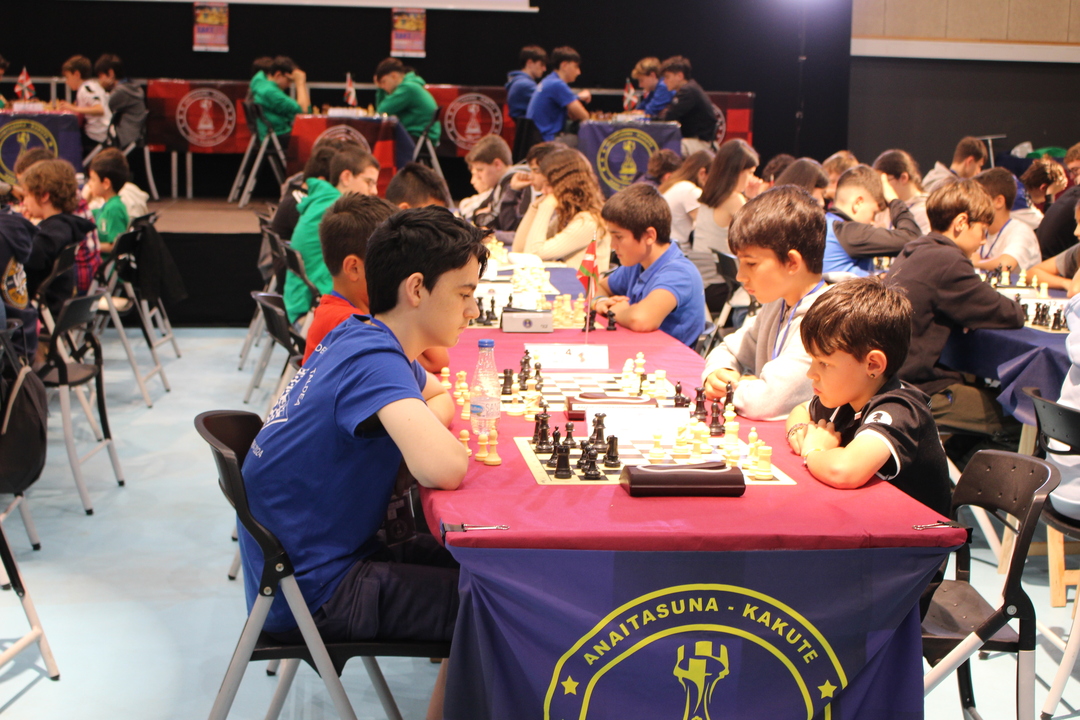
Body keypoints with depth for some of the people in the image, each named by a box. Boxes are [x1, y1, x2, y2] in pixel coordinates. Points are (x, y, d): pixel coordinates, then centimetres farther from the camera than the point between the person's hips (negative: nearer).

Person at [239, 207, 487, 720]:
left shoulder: (361, 337, 4)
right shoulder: (374, 361, -23)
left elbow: (444, 399, 22)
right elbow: (444, 468, -39)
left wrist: (424, 435, -1)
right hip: (310, 593, -9)